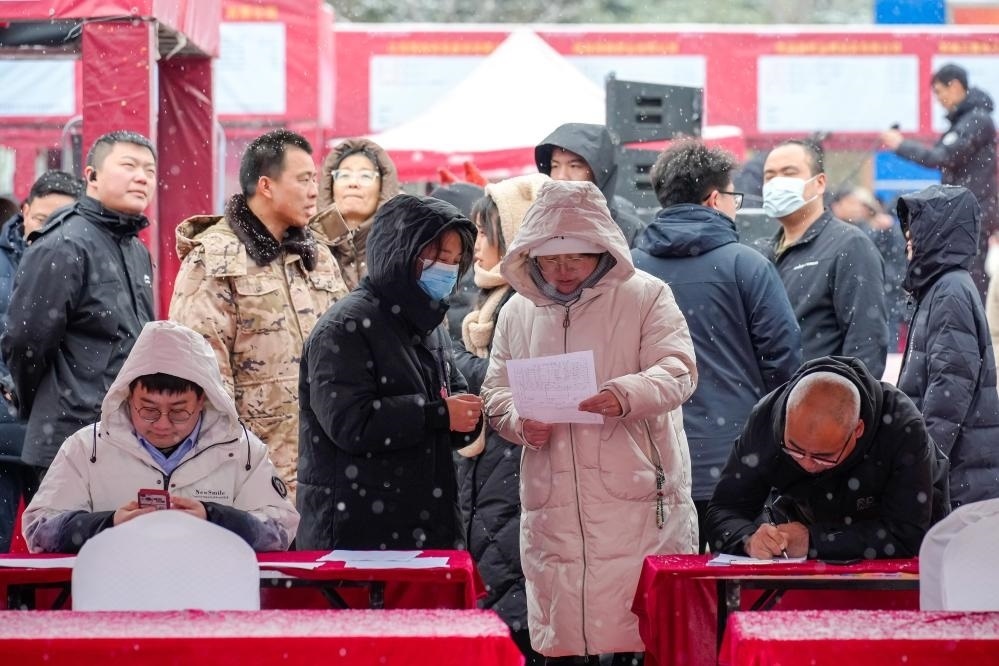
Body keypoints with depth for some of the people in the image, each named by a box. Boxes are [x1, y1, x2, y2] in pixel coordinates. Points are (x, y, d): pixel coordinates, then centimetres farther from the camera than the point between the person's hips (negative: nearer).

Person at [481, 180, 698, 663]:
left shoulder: (646, 296, 2)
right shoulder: (518, 311, 15)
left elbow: (678, 370, -8)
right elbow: (496, 392, 19)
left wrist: (628, 394, -29)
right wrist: (519, 421, -5)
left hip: (635, 499, -4)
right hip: (551, 505, 4)